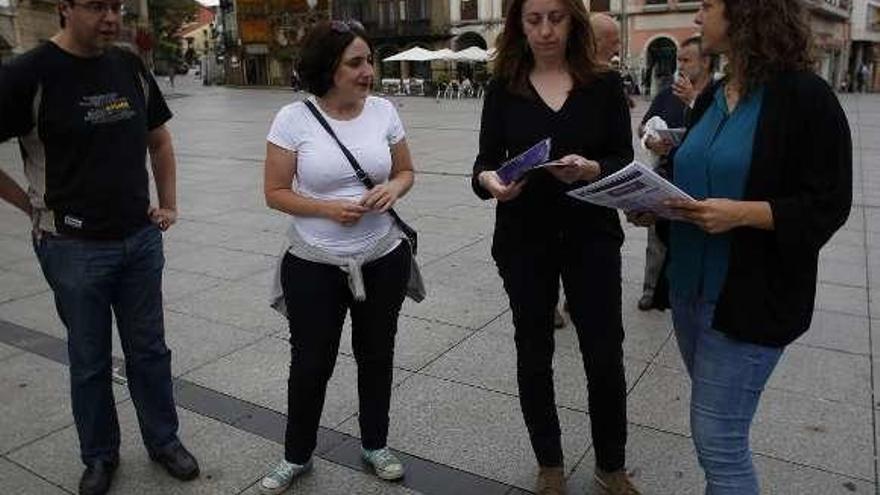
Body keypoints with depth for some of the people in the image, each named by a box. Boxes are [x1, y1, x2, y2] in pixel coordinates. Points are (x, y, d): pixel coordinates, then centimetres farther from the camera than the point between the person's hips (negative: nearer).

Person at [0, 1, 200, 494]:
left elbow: (159, 140, 15)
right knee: (90, 361, 12)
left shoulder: (131, 66, 3)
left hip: (141, 239, 4)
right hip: (74, 247, -3)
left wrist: (168, 204, 9)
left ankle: (164, 440, 32)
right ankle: (99, 455, 32)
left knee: (150, 351, 14)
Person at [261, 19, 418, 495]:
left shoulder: (383, 111, -2)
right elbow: (275, 192, -7)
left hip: (383, 259, 3)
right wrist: (326, 209, -22)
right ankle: (297, 456, 34)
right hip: (314, 266, -2)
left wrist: (393, 189, -15)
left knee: (376, 356, 17)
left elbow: (405, 172, 8)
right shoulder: (293, 119, -11)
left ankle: (375, 445, 39)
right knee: (311, 363, 10)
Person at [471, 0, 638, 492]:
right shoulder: (504, 88, 0)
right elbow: (486, 160, -2)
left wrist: (590, 169, -25)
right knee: (534, 354, 10)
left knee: (606, 355, 4)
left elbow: (626, 163, -4)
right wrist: (487, 180, -25)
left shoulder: (605, 83, -1)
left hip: (593, 237, 0)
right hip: (524, 240, 1)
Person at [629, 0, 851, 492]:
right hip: (691, 285, 7)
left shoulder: (805, 96, -12)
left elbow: (828, 206, -13)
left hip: (753, 297, -7)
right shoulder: (712, 97, 11)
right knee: (717, 429, 20)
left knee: (718, 439, -2)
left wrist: (742, 213, -26)